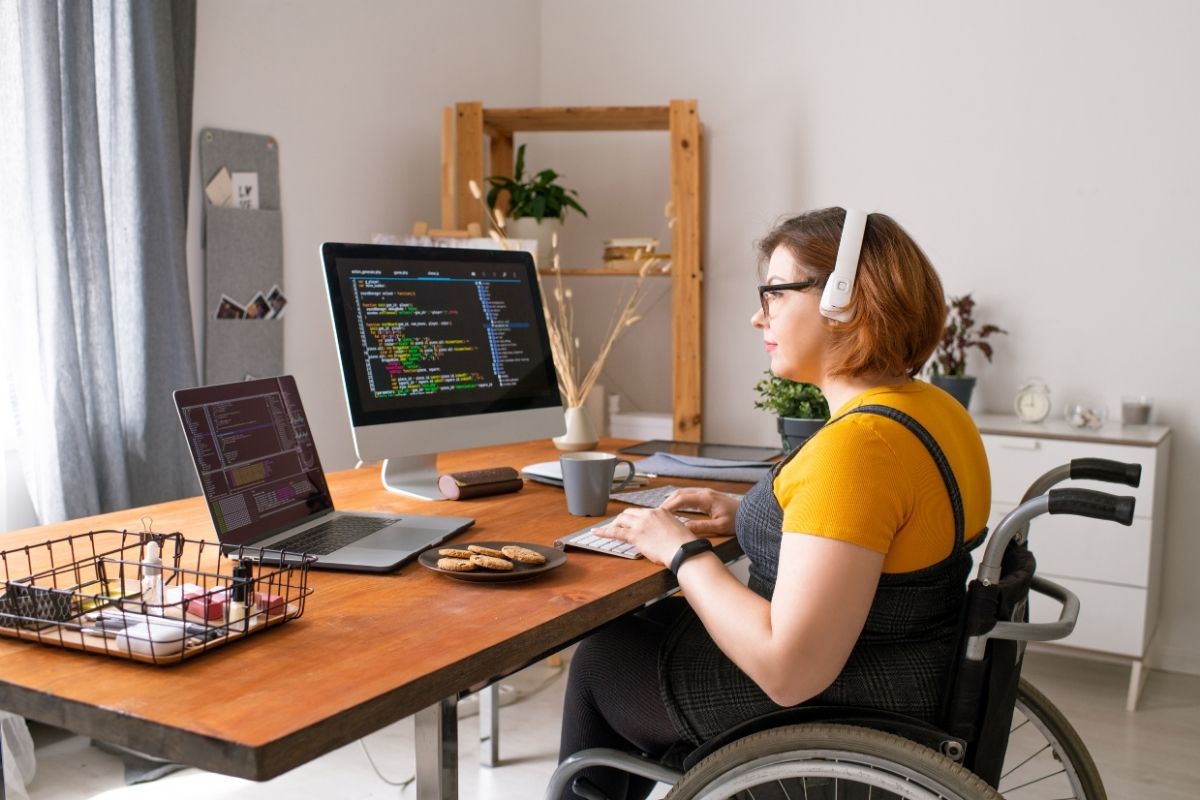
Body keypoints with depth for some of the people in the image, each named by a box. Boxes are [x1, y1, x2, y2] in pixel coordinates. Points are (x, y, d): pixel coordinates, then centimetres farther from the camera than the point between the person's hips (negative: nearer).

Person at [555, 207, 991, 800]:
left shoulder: (856, 446, -29)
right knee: (651, 624, 23)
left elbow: (788, 672, -31)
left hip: (835, 718, -9)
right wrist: (752, 516, 8)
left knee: (601, 657, 12)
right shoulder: (934, 408, 1)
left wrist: (683, 551, -18)